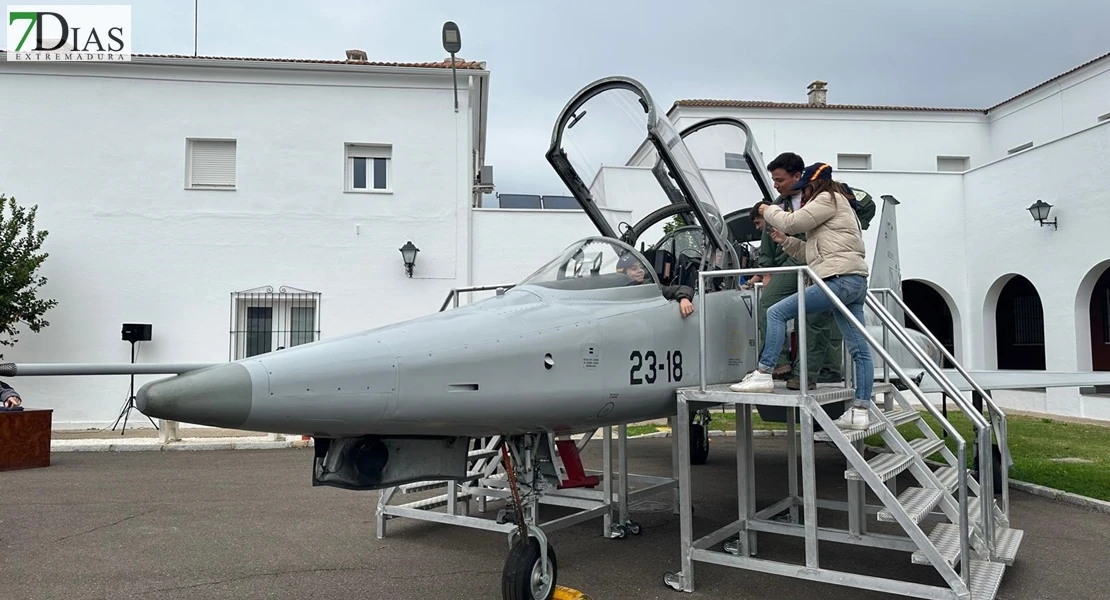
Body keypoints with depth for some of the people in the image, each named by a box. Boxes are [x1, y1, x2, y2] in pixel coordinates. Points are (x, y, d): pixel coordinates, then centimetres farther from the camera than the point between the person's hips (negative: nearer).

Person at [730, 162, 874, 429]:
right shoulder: (838, 205, 31)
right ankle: (860, 411, 7)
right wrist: (786, 241, 17)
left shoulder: (828, 199, 1)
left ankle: (763, 375, -15)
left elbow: (793, 222, -8)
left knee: (777, 313, -11)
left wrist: (769, 211, 10)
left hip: (840, 279, -11)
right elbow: (812, 252, 26)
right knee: (860, 350, 6)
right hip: (854, 282, 11)